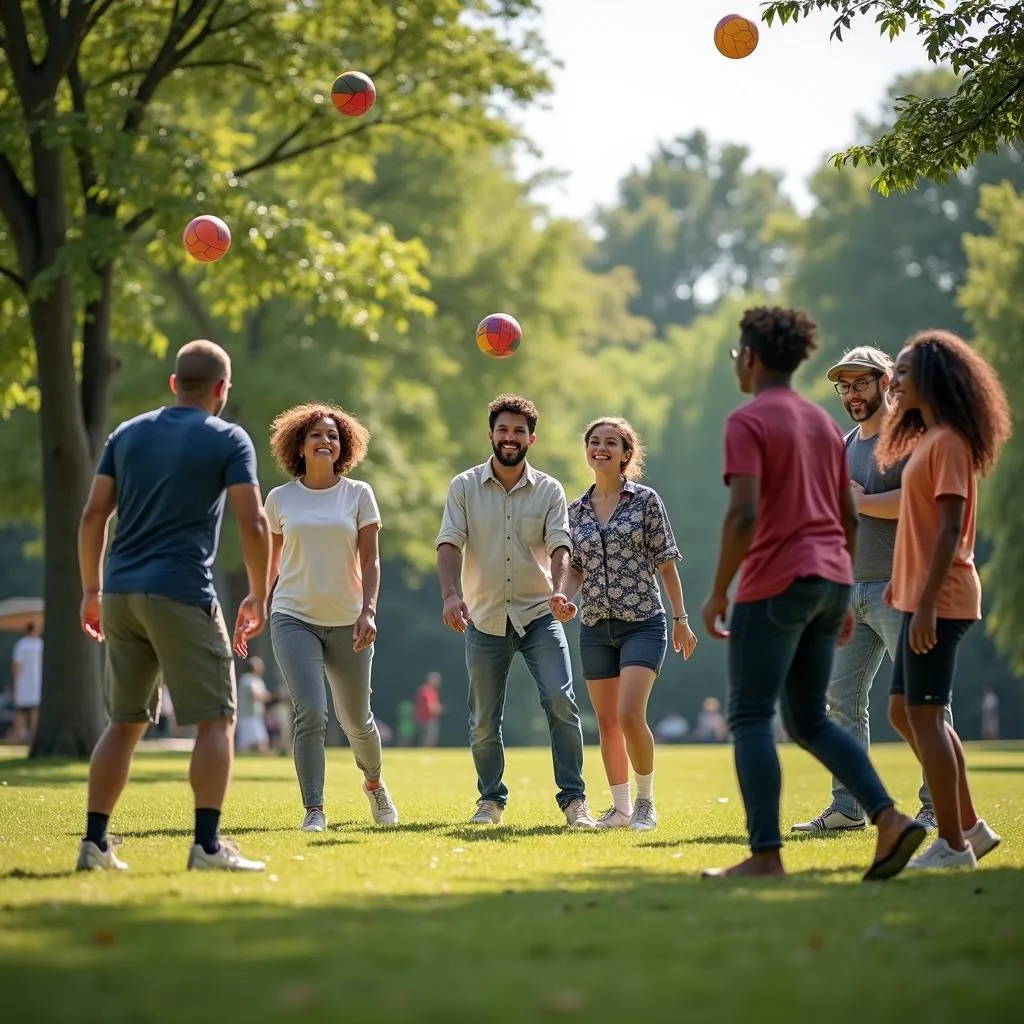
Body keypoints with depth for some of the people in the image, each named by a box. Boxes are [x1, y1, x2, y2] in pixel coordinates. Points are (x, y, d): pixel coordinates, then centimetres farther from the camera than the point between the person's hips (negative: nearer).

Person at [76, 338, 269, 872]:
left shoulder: (127, 433, 14)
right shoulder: (228, 440, 0)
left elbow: (93, 516, 11)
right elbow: (253, 524, -6)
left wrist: (92, 591, 17)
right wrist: (259, 596, 4)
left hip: (121, 592, 6)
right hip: (182, 594, -5)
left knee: (125, 723, 13)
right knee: (215, 721, 0)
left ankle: (95, 842, 9)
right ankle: (207, 844, -8)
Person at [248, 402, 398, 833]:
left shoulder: (358, 494, 3)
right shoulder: (280, 498, 5)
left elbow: (370, 560, 1)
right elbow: (270, 562, 15)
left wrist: (368, 610, -11)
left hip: (347, 621, 1)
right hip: (294, 619, 0)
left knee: (356, 720, 8)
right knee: (310, 712, -17)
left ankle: (374, 784, 38)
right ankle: (314, 810, -11)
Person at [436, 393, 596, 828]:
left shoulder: (549, 490, 1)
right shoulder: (464, 487, 1)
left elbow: (559, 546, -8)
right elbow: (449, 544, -7)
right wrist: (451, 594, -25)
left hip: (538, 614, -1)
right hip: (485, 619, 1)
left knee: (561, 702, -16)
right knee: (483, 722, 5)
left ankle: (574, 799, -8)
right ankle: (491, 800, 24)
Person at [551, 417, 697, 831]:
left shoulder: (645, 500, -2)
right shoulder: (576, 509, 9)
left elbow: (666, 564, -1)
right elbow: (575, 566, 14)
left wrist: (681, 618, 0)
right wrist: (561, 595, -6)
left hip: (642, 622, -5)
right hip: (595, 626, 5)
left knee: (630, 715, -16)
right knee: (607, 722, 8)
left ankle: (646, 803, 2)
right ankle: (620, 807, 19)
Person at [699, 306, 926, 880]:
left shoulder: (747, 422, -8)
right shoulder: (824, 423, 17)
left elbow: (743, 515, -19)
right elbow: (849, 519, 18)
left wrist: (719, 591, -11)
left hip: (776, 584, -8)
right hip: (830, 581, 8)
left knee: (750, 718, -2)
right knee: (809, 720, 12)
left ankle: (766, 855, -8)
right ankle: (890, 818, -4)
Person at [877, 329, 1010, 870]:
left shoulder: (948, 442, -14)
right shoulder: (927, 439, 15)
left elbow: (950, 529, -20)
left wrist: (926, 604, -23)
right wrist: (903, 582, 19)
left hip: (938, 601, -10)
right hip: (922, 597, 10)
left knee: (923, 713, -7)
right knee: (904, 711, 13)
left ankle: (953, 845, -2)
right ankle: (970, 826, 19)